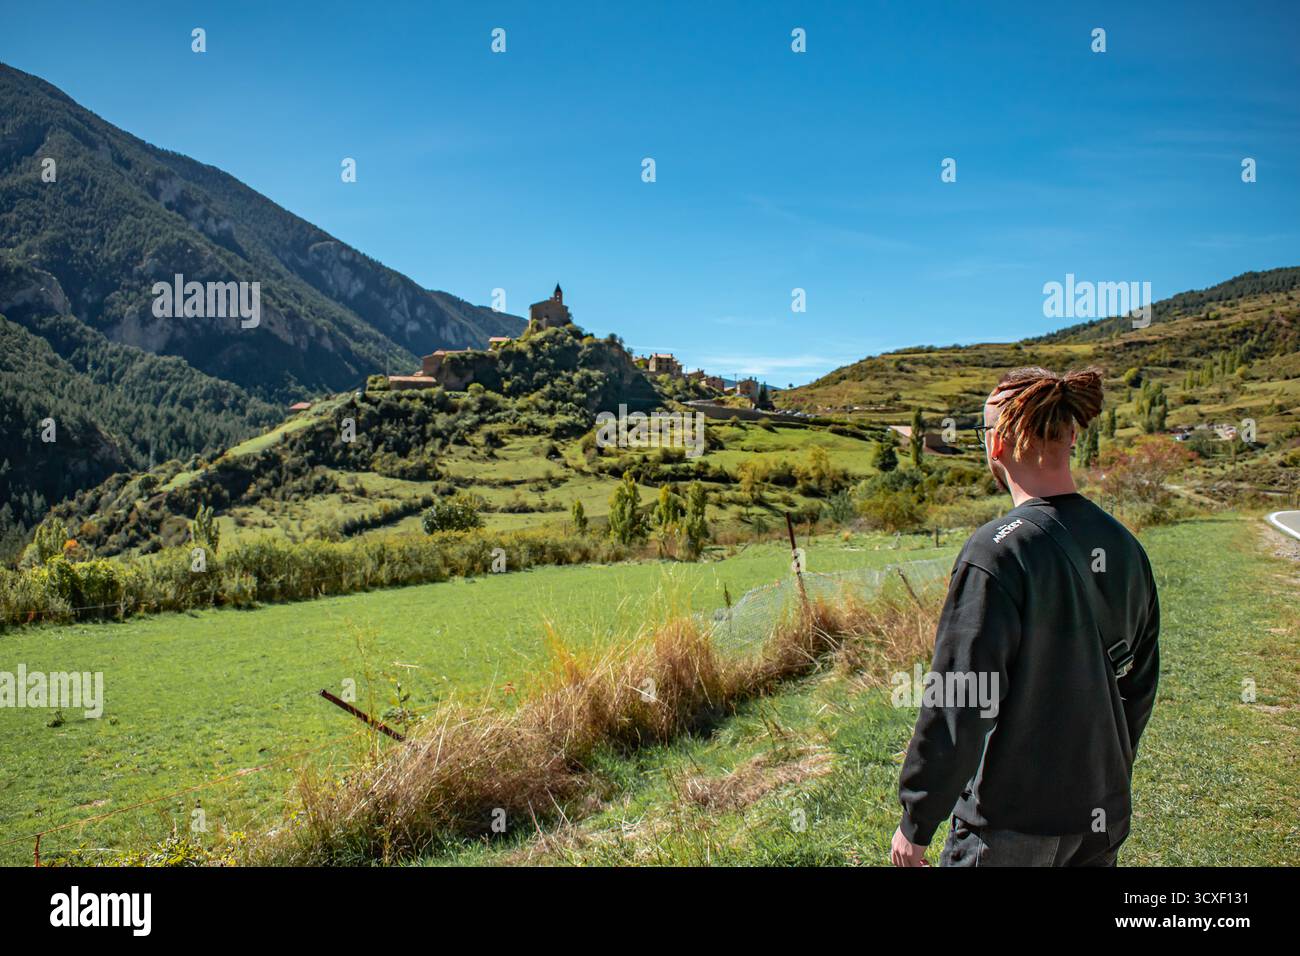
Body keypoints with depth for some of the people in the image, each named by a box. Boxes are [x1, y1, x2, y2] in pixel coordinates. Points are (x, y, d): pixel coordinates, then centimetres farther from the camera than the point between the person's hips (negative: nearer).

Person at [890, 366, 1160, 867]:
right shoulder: (1124, 545, -1)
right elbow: (1139, 685, 10)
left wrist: (915, 823, -10)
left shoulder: (998, 551, -23)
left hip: (1012, 828, -6)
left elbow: (957, 705, -21)